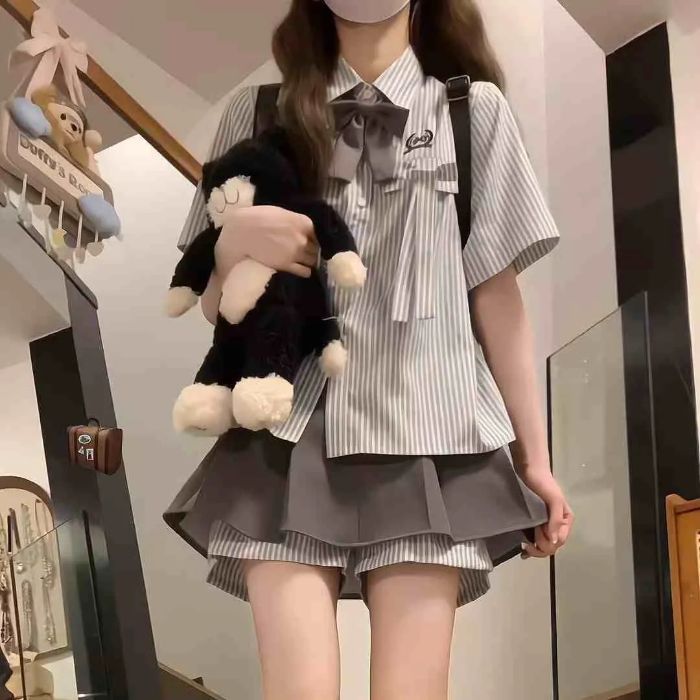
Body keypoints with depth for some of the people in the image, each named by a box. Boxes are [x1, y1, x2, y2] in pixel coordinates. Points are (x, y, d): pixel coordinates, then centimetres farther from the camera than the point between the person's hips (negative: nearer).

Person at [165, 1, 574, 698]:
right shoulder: (260, 114, 14)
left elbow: (498, 299, 9)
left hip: (424, 431, 0)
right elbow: (216, 305, 16)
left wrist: (534, 458, 7)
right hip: (290, 432, 1)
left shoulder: (475, 111, 11)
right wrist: (235, 241, -7)